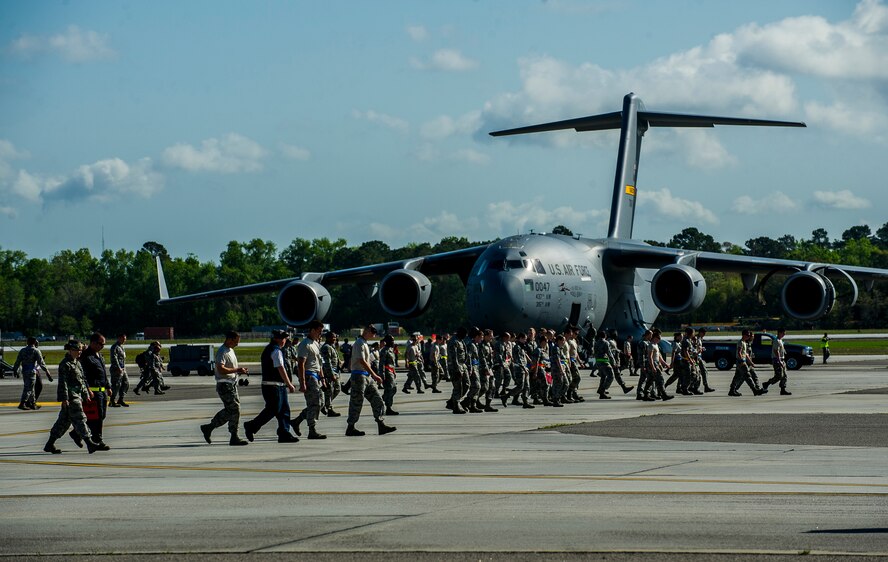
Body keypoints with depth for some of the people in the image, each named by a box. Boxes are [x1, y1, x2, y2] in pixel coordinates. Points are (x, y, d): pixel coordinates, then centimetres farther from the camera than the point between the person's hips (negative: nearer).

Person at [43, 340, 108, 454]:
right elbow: (63, 382, -16)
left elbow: (82, 379, 23)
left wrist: (86, 393, 21)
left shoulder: (77, 363, 16)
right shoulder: (65, 364, -12)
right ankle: (90, 444, -12)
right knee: (79, 419, -10)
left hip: (78, 395, 10)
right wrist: (64, 398, -20)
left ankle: (50, 444, 17)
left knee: (64, 420, 12)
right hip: (71, 396, -10)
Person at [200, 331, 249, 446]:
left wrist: (239, 371, 8)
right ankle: (234, 438, -4)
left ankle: (208, 428, 23)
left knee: (229, 410, 13)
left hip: (232, 384, 10)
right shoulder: (222, 352, -16)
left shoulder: (230, 350, 16)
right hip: (225, 385, -10)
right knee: (234, 409, -9)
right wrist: (237, 370, -24)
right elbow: (221, 369, -28)